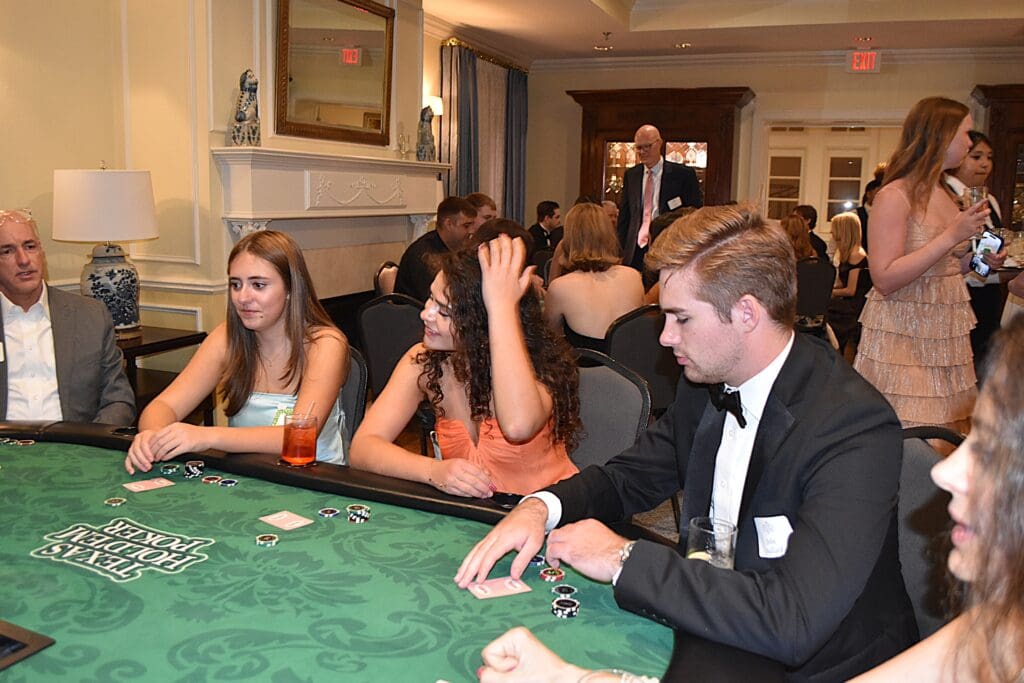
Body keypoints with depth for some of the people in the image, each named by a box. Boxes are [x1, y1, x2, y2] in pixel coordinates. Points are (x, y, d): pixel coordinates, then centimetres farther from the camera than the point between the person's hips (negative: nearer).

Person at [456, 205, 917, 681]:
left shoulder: (856, 428, -26)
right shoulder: (706, 384, -3)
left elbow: (791, 623, -35)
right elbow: (627, 477, 9)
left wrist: (623, 558, -27)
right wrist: (540, 507, -12)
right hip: (708, 636, 6)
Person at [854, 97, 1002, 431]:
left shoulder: (948, 195, 12)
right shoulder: (894, 196, -12)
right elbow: (885, 279, -20)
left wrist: (976, 258, 5)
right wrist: (952, 236, -21)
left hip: (946, 334, 8)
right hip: (902, 334, -8)